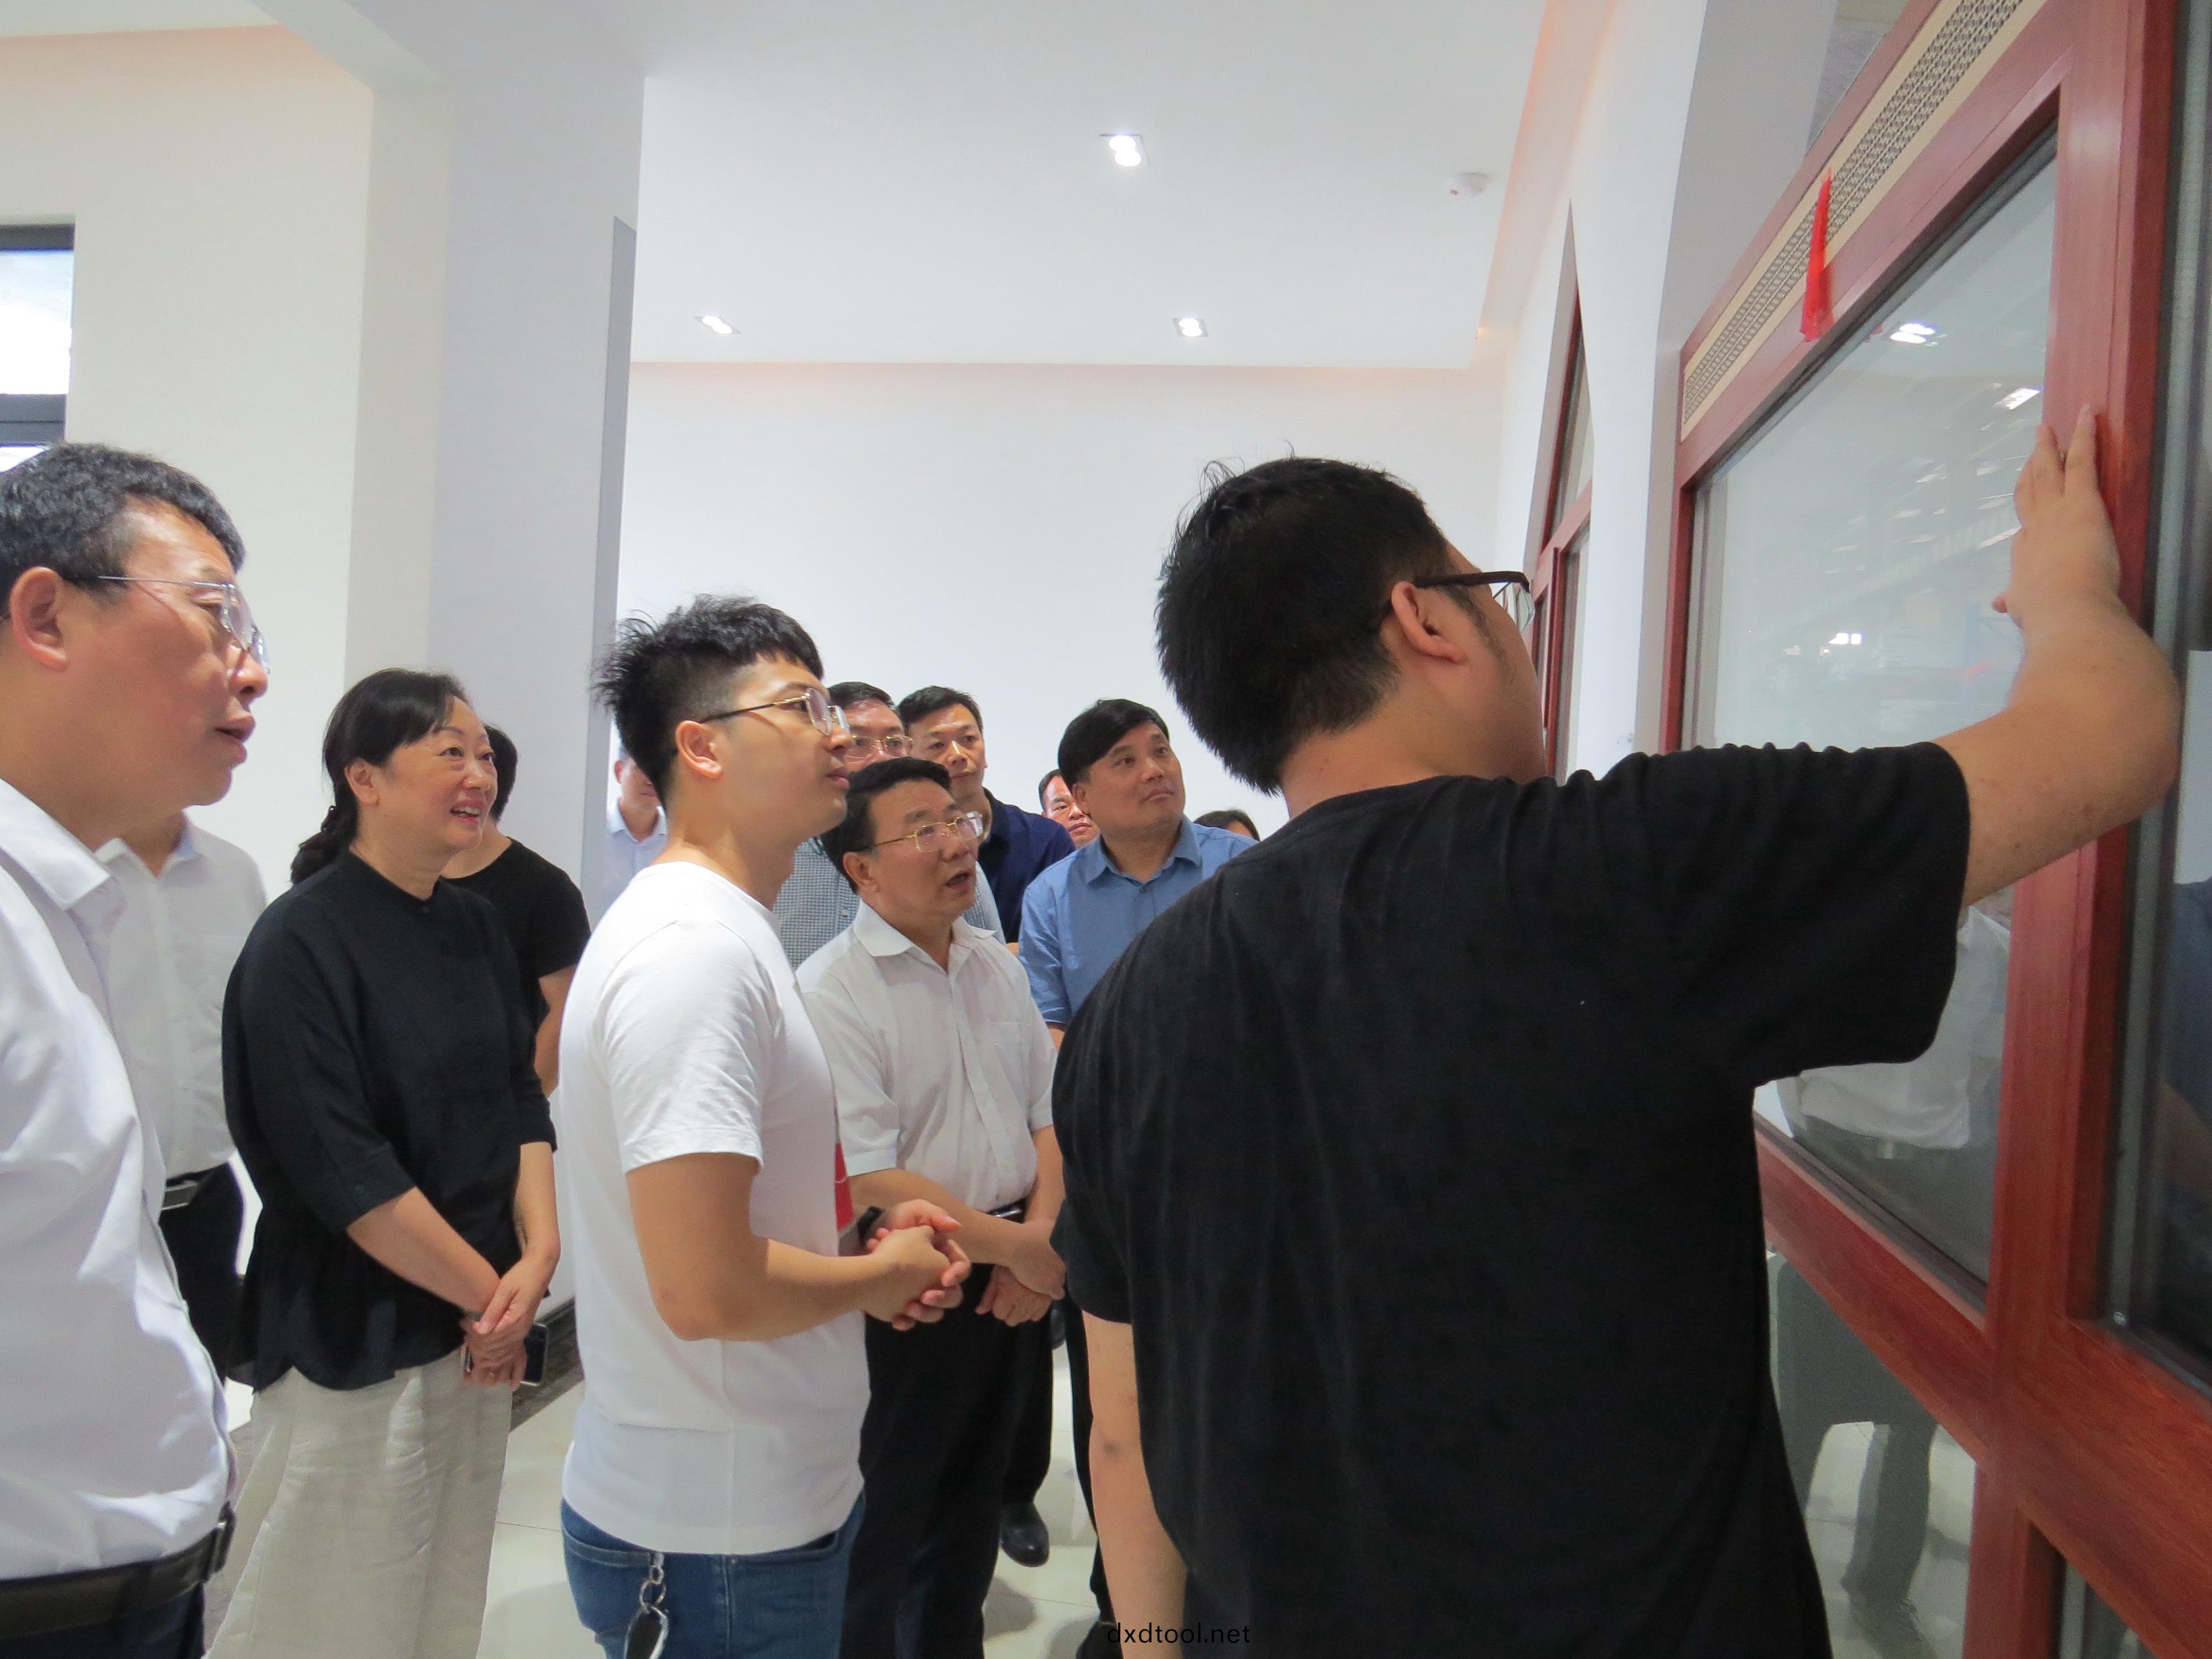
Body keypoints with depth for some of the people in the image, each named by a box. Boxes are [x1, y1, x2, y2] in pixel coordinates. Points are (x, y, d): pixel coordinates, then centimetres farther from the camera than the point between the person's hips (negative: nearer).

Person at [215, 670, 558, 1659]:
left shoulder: (475, 926, 5)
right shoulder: (304, 939, -15)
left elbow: (521, 1099, 6)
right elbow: (338, 1167, -20)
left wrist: (538, 1254, -8)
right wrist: (490, 1290, -14)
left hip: (479, 1328, 6)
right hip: (355, 1338, -6)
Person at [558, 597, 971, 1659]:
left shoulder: (725, 931, 10)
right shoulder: (694, 949, -23)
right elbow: (705, 1288, -29)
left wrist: (865, 1234, 5)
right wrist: (882, 1274, -12)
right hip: (720, 1539, -9)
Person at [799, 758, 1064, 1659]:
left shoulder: (997, 965, 5)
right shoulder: (832, 992, -18)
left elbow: (1049, 1117, 9)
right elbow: (868, 1183, -22)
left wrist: (1042, 1237, -6)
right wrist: (1015, 1247, -15)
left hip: (1013, 1282, 7)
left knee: (972, 1516, 23)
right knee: (882, 1535, 11)